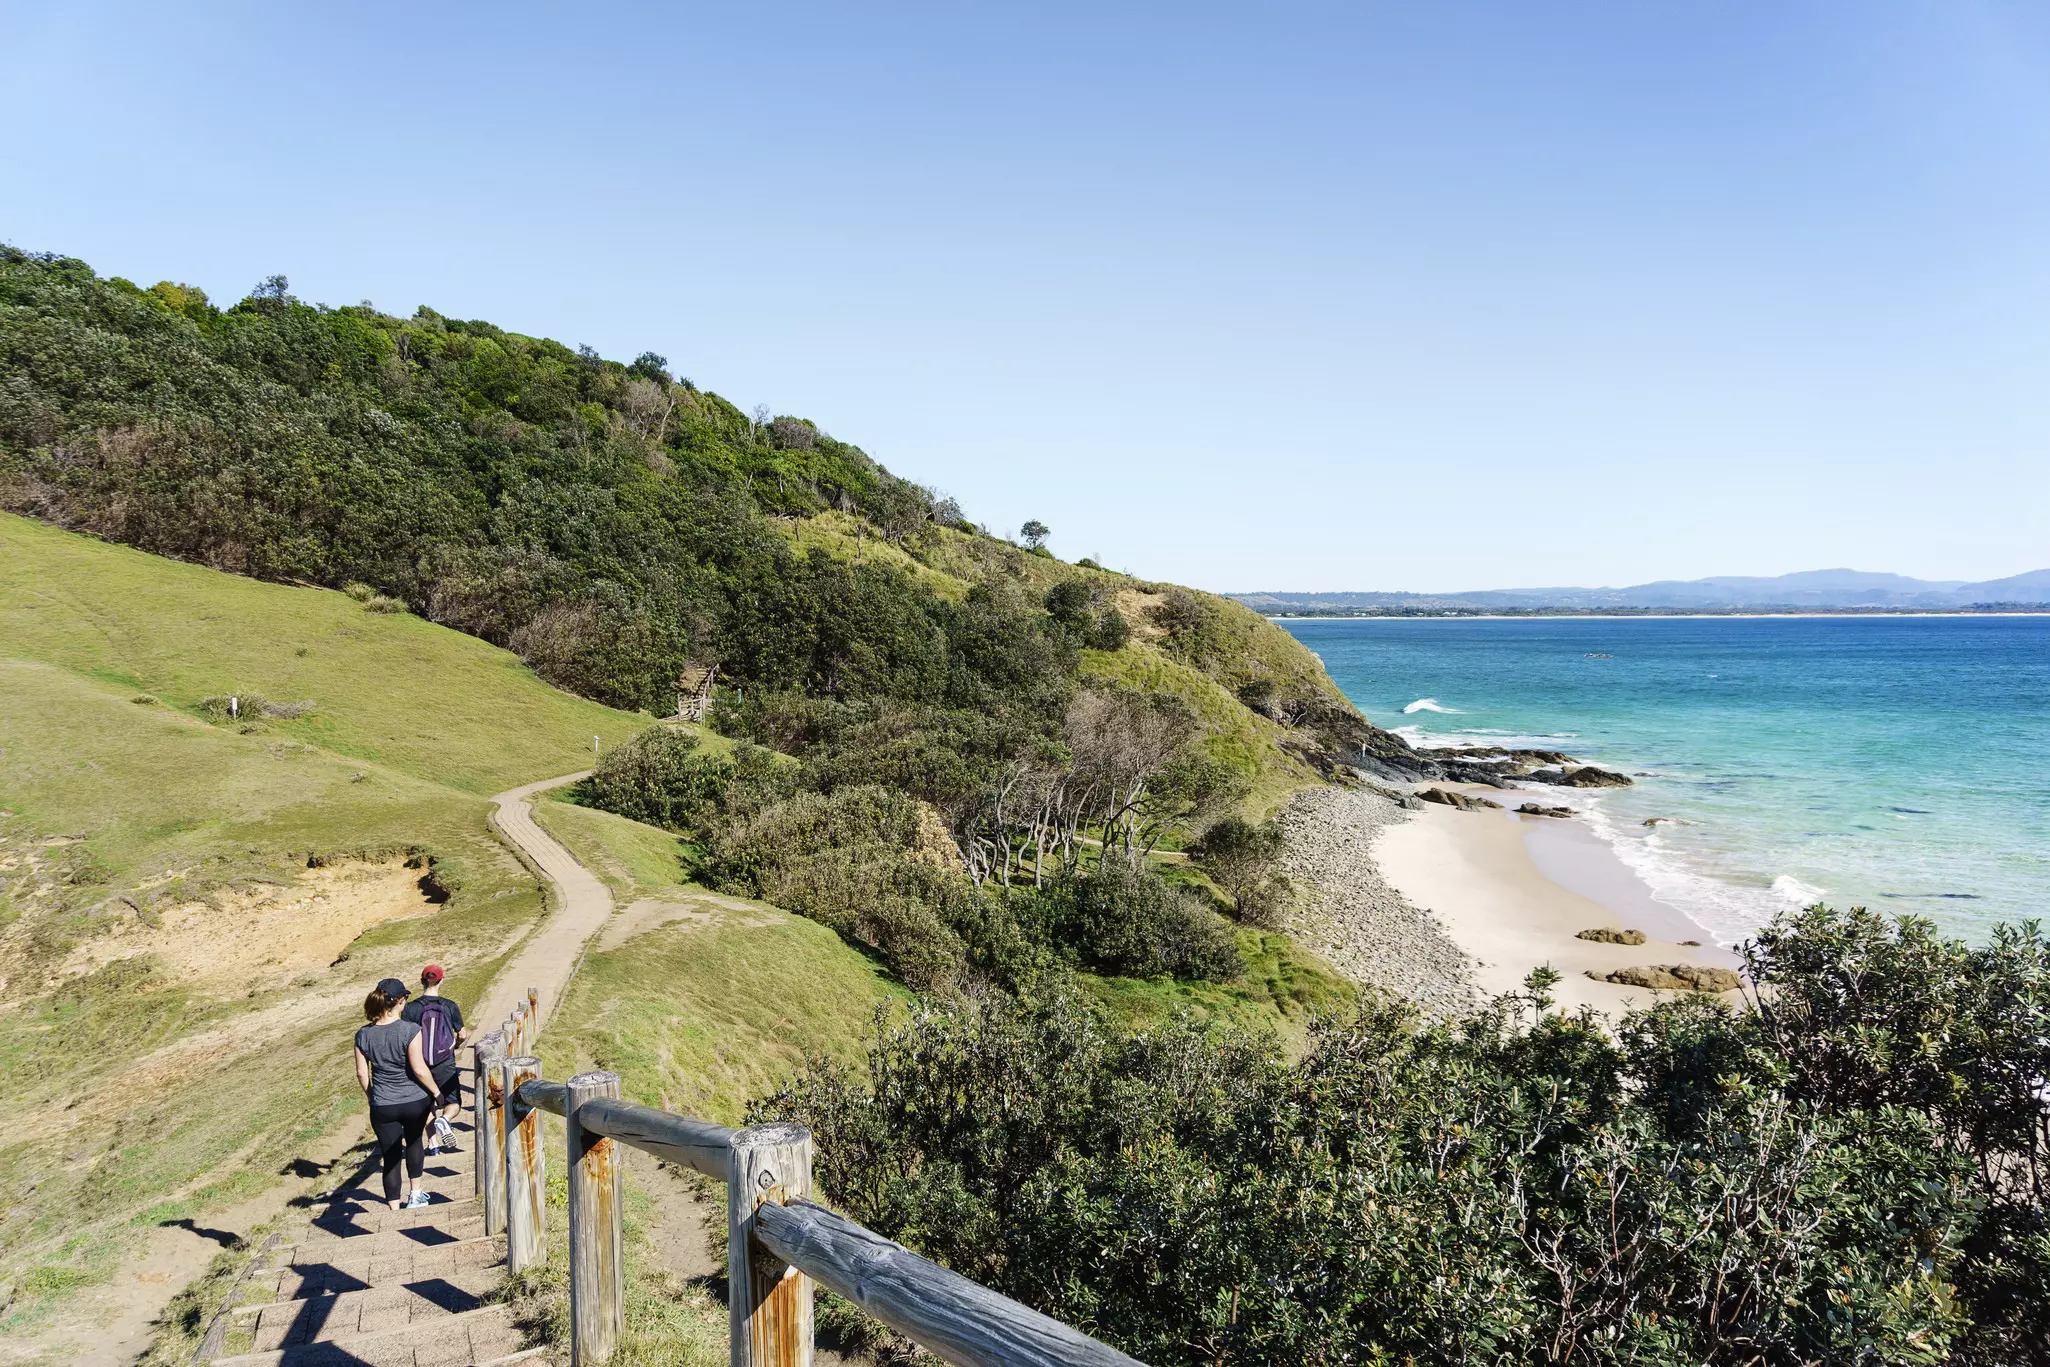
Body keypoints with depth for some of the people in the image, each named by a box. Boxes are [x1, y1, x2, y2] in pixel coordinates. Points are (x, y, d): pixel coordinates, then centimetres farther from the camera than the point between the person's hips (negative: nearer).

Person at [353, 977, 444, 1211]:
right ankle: (416, 1193, 31)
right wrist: (436, 1092, -4)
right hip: (415, 1101, -1)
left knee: (390, 1158, 10)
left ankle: (394, 1208, 14)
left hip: (382, 1107, 1)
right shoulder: (409, 1030, -19)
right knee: (413, 1142, 25)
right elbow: (419, 1069, -18)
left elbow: (362, 1073, 3)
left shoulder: (364, 1035, -6)